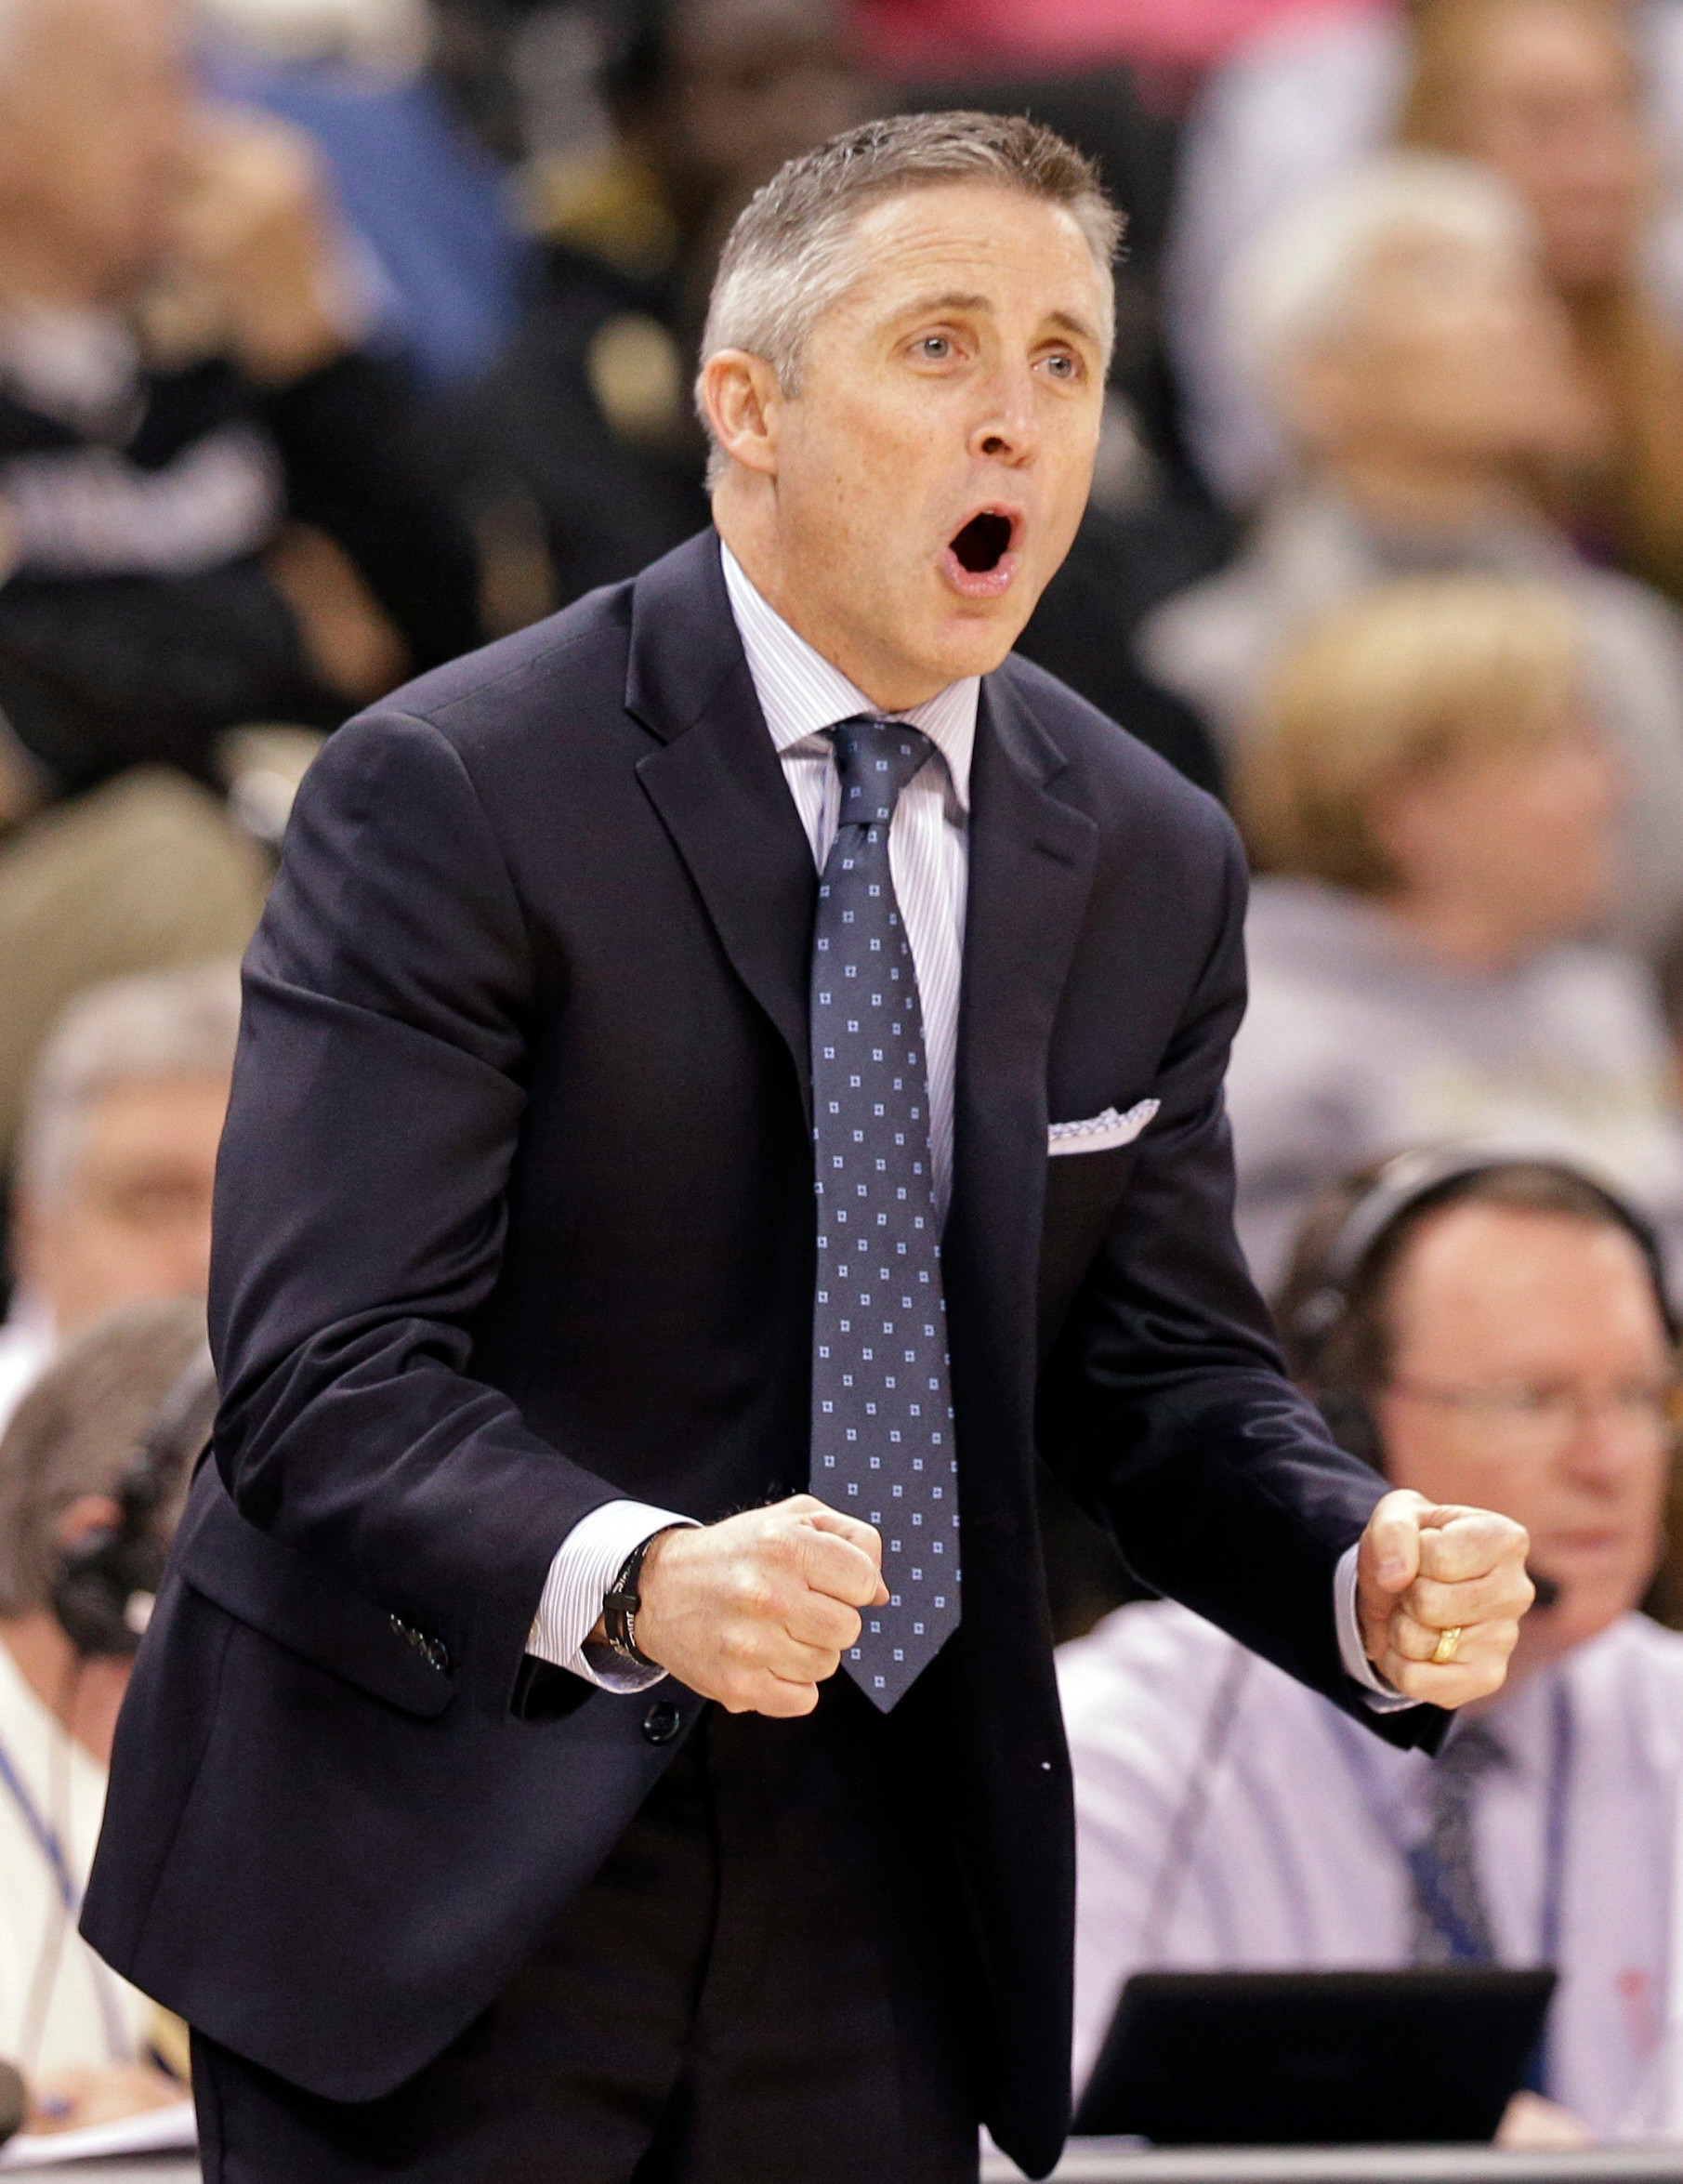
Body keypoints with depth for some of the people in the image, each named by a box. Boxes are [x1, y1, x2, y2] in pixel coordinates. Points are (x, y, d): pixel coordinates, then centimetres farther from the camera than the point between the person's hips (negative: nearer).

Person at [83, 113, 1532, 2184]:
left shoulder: (1149, 863, 6)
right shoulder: (448, 798, -13)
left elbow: (1162, 1370, 10)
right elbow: (325, 1374, -20)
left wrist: (1367, 1576, -12)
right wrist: (630, 1582, -38)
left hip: (866, 1894, 5)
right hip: (438, 1869, -5)